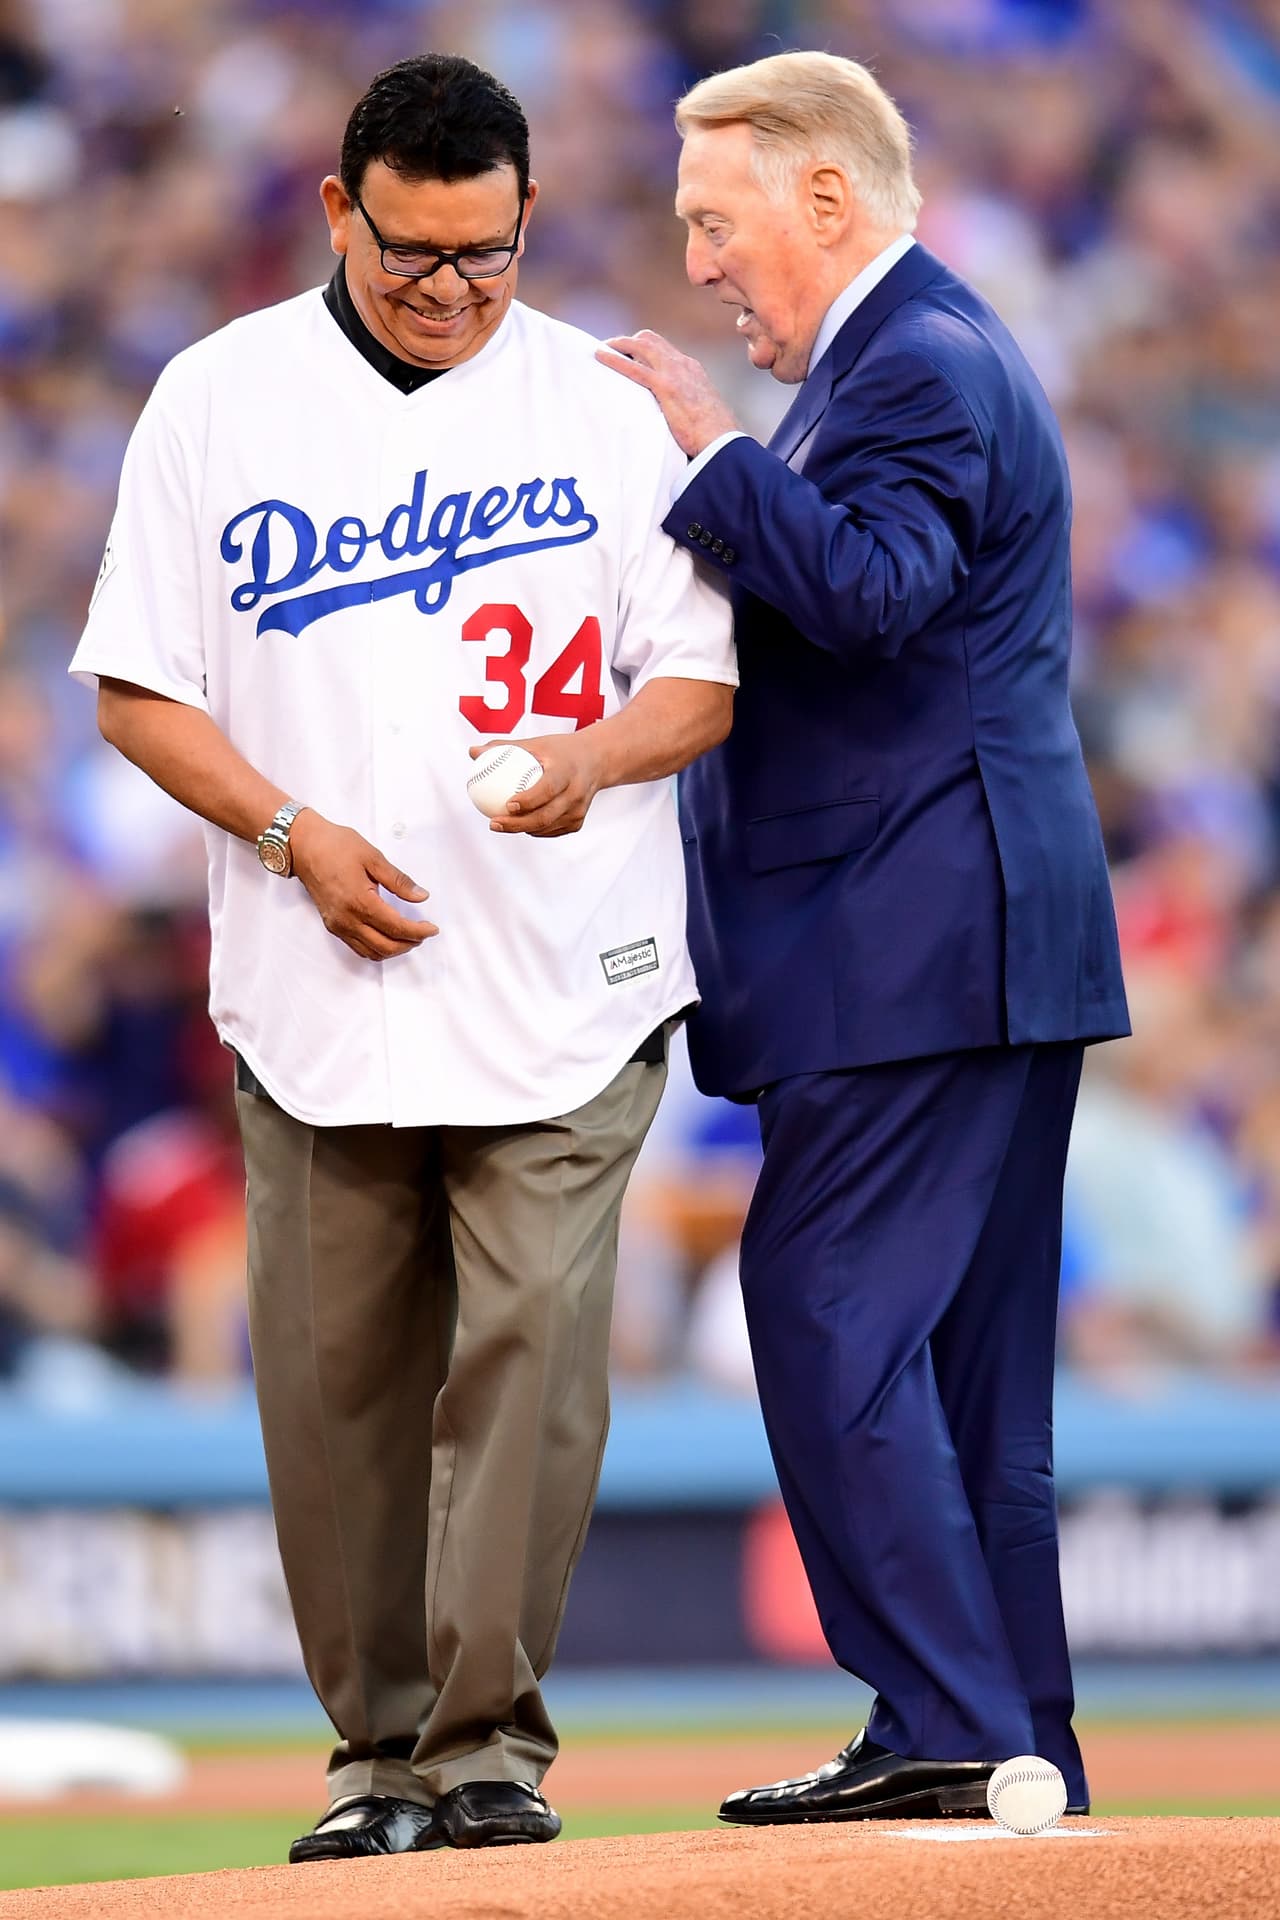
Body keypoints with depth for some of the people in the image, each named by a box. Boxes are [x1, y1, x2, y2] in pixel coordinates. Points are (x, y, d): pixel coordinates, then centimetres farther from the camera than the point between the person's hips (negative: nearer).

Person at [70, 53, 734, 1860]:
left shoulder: (603, 404, 6)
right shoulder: (219, 398, 5)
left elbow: (704, 676, 5)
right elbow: (137, 690, 6)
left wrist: (592, 756, -17)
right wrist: (297, 834, -9)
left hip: (561, 986, -1)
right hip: (318, 991, 1)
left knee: (530, 1350, -10)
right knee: (336, 1369, 2)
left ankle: (488, 1736, -5)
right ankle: (379, 1744, 12)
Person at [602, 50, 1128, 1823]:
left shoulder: (919, 367, -12)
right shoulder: (926, 357, 22)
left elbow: (872, 591, -26)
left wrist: (710, 452, -21)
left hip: (913, 939, -11)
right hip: (981, 948, 11)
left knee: (830, 1314, -12)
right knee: (967, 1362, 11)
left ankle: (953, 1728, -14)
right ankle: (1012, 1748, 13)